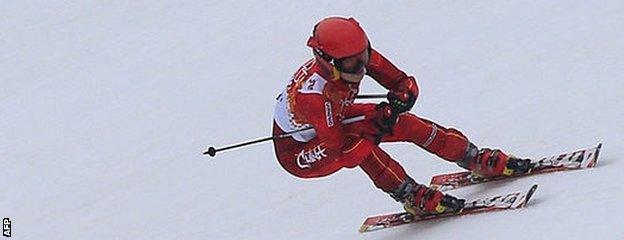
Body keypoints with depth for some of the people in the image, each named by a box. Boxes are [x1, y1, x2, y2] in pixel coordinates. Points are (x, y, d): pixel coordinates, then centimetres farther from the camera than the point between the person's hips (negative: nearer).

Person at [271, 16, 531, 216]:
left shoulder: (362, 56, -22)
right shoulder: (311, 95, -41)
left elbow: (407, 85, -15)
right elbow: (336, 150, -37)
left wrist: (398, 101, -36)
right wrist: (376, 127, -37)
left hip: (334, 121, 7)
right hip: (298, 154, -7)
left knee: (403, 122, -7)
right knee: (358, 145, -36)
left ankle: (477, 159, 6)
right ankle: (414, 199, -22)